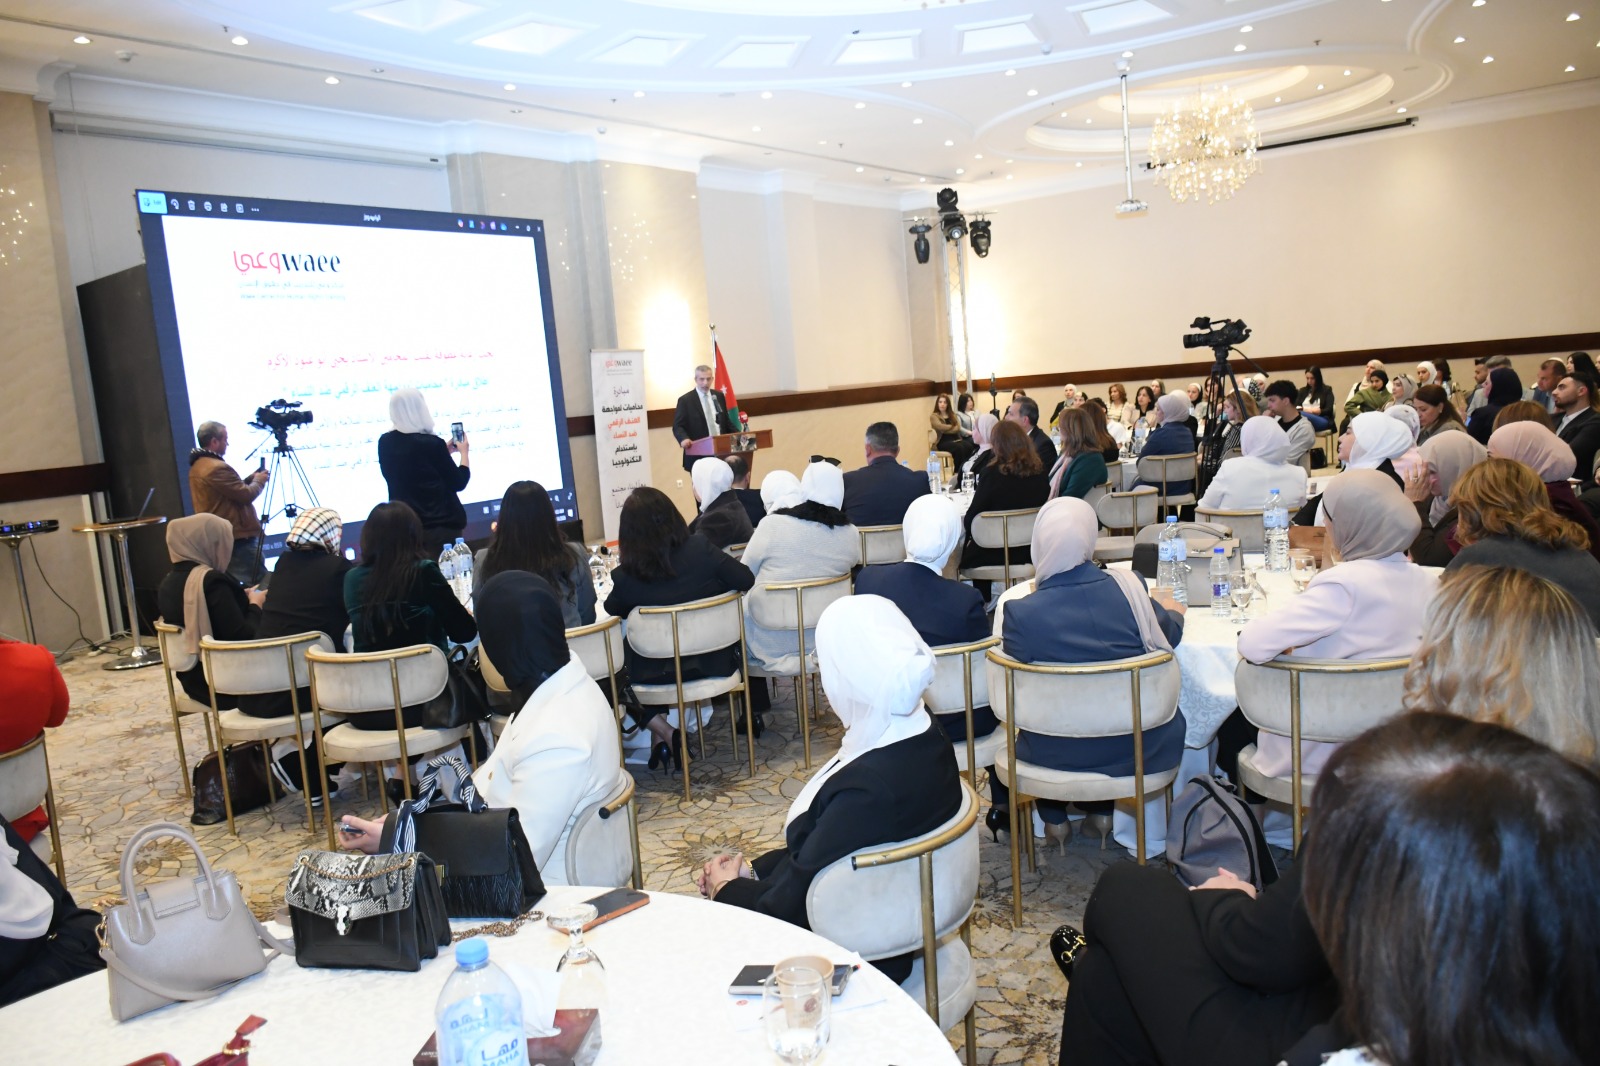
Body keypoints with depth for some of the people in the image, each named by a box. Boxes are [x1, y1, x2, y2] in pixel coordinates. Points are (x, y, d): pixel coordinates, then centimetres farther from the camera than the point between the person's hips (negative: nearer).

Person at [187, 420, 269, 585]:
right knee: (257, 584, -6)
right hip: (238, 538, -10)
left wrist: (251, 478, 13)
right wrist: (259, 481, 1)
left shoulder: (197, 466, 13)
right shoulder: (217, 468, -20)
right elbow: (246, 495, -17)